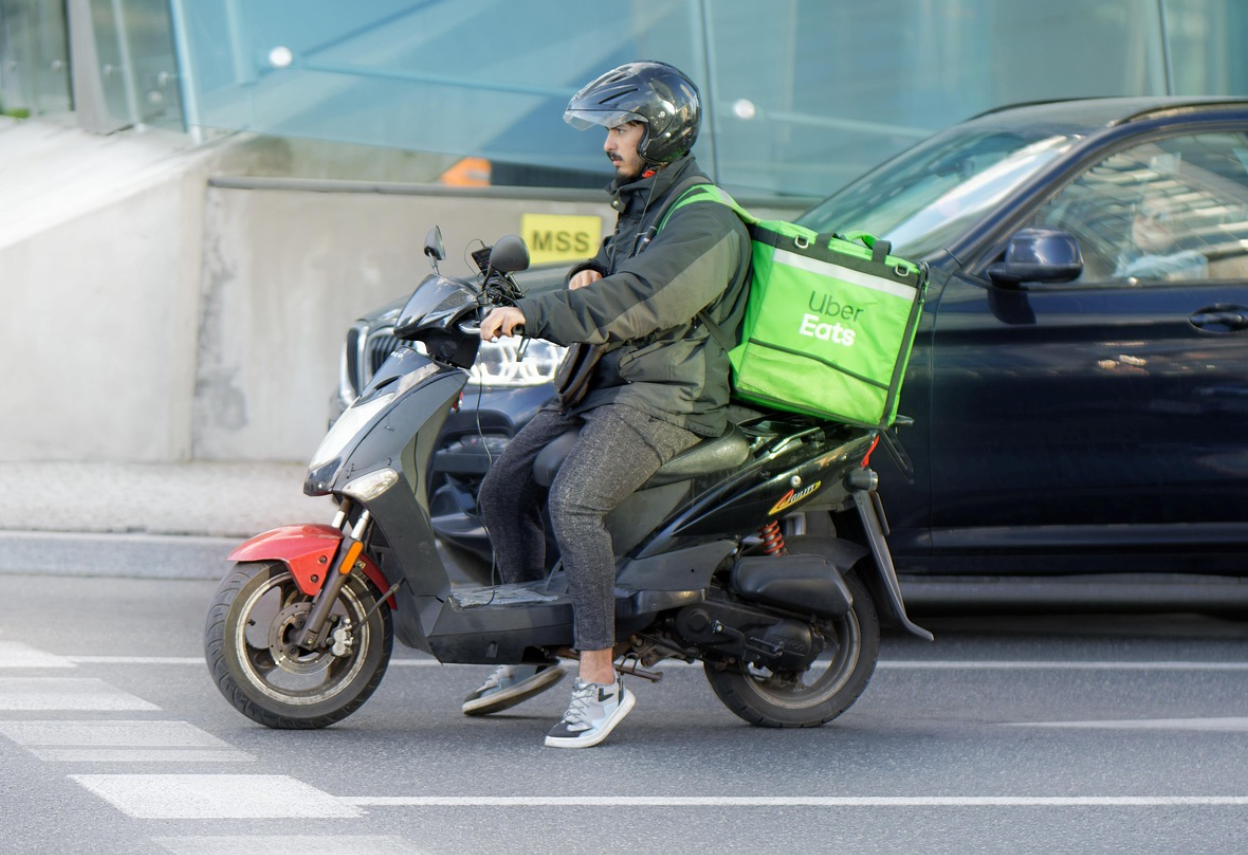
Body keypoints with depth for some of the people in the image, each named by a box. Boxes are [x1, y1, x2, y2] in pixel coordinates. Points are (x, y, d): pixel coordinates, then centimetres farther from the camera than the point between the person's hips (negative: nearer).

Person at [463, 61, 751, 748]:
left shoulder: (703, 223, -14)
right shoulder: (640, 206, 19)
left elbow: (636, 303, -26)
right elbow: (611, 278, 30)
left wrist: (532, 314, -30)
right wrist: (586, 273, 4)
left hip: (667, 395, -10)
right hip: (604, 384, 10)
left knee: (573, 501, -30)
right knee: (503, 489, 5)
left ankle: (600, 682, -27)